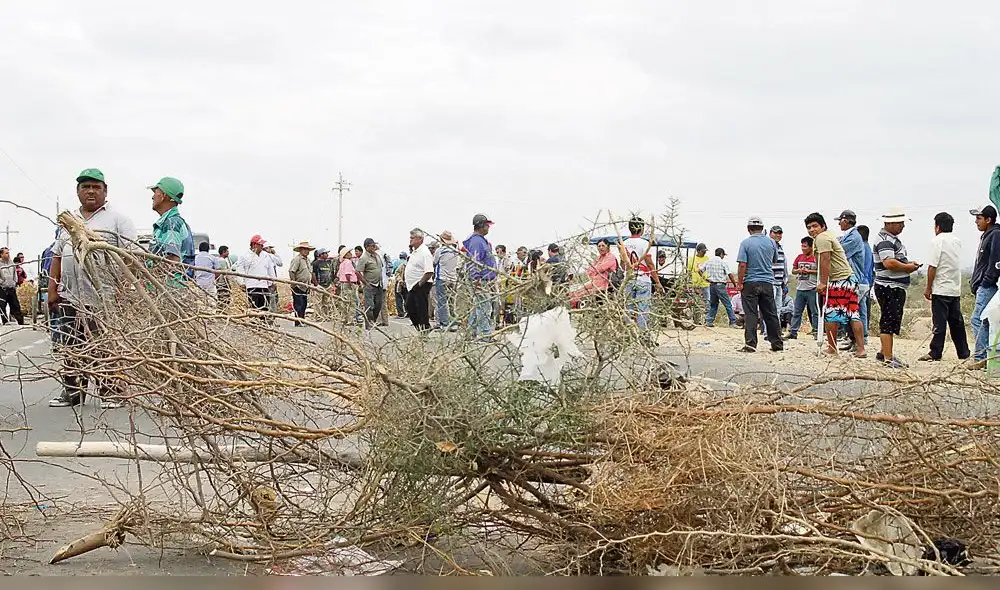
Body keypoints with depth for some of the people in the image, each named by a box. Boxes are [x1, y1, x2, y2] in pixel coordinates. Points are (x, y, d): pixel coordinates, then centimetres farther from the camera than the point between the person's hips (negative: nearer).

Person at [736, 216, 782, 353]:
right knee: (771, 314, 10)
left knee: (751, 314, -3)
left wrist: (739, 282, -7)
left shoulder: (746, 243, -8)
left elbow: (742, 265, -13)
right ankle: (777, 344, 15)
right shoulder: (771, 242, 4)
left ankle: (751, 344, -9)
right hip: (768, 282, 4)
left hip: (751, 283, -4)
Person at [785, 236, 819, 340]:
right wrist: (798, 270, -3)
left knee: (815, 312, 0)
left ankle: (817, 331, 4)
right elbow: (793, 270, 19)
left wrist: (809, 271, -13)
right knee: (796, 312, 6)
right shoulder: (799, 257, 12)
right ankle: (793, 332, 8)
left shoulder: (816, 258, -4)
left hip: (812, 289, -5)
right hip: (800, 288, 5)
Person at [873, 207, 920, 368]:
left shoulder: (893, 238, 18)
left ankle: (884, 353, 28)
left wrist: (908, 264, 13)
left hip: (897, 287, 11)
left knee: (891, 322, 18)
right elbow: (889, 263, -29)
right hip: (889, 288, -11)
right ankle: (888, 358, -8)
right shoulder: (885, 240, -17)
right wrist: (907, 267, -15)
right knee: (889, 322, -9)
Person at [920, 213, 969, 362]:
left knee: (939, 321, -5)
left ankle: (935, 353, -4)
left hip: (941, 289, -7)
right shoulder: (957, 241, 11)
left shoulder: (937, 241, -11)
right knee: (956, 321, 13)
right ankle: (963, 352, 17)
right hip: (956, 289, 7)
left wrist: (928, 288, -8)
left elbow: (932, 266, -14)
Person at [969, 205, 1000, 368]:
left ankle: (981, 357, -12)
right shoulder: (986, 236, 20)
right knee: (985, 322, 11)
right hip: (983, 287, 11)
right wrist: (975, 283, 18)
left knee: (978, 320, -12)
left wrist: (985, 282, -18)